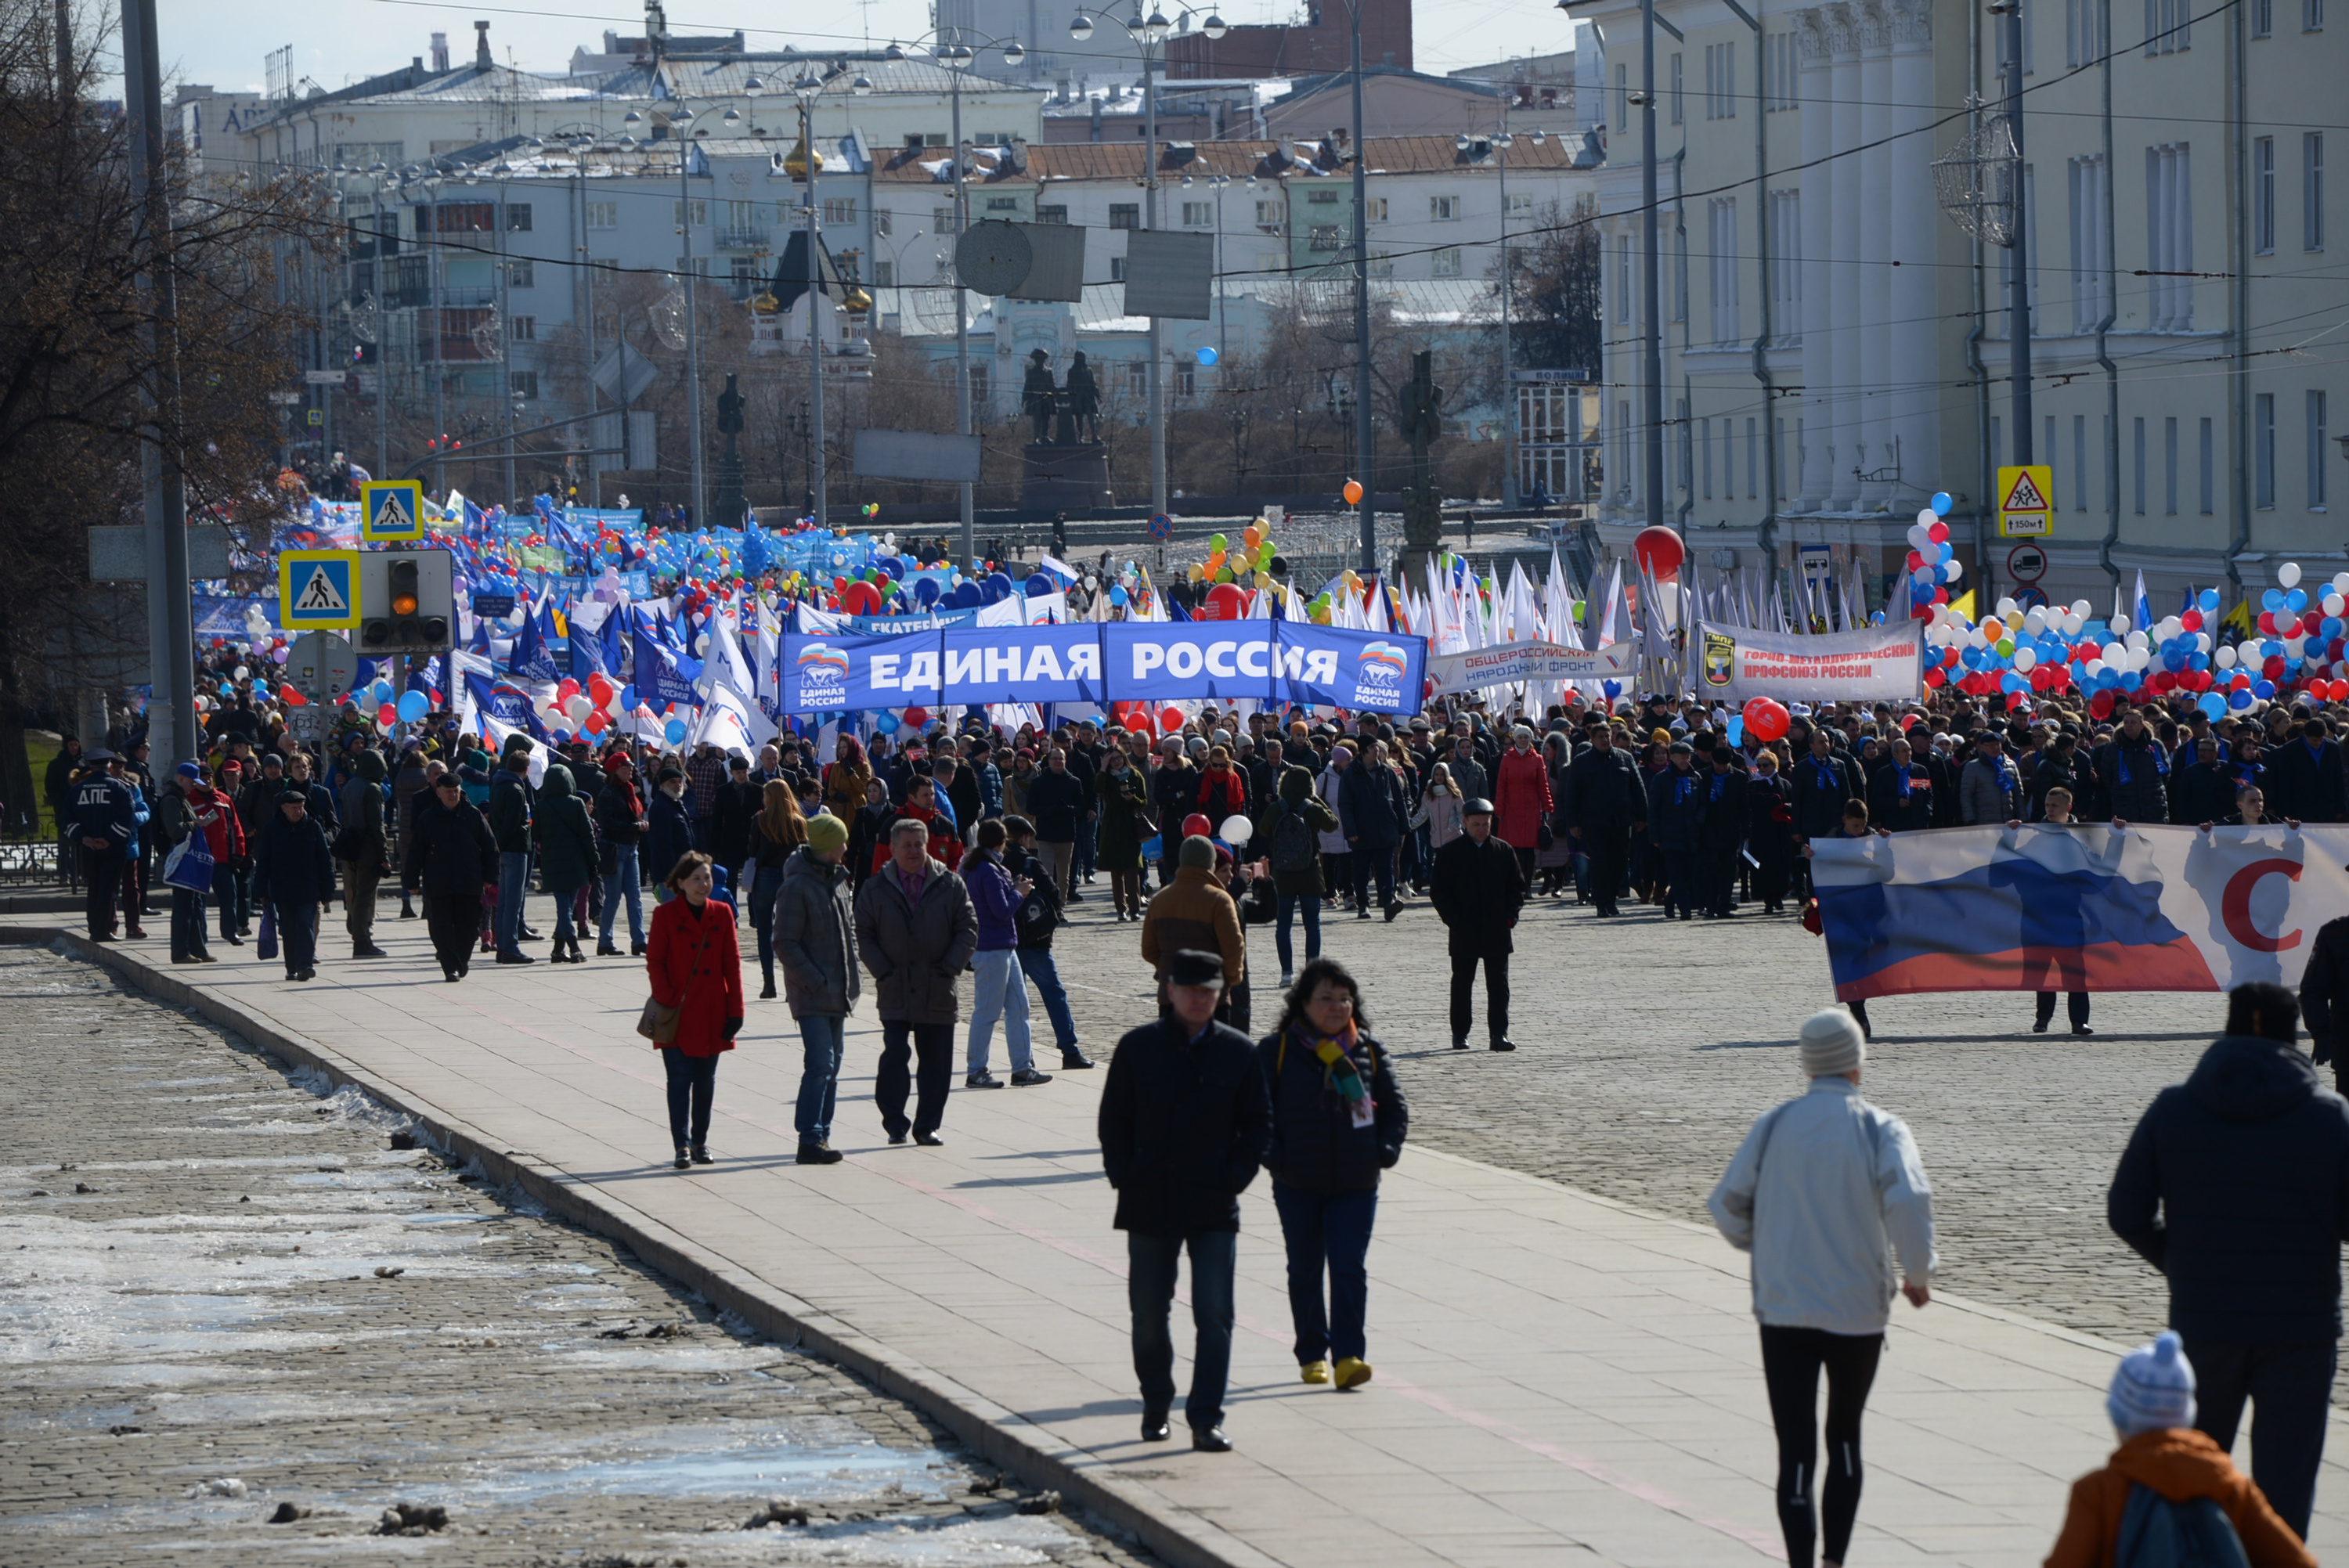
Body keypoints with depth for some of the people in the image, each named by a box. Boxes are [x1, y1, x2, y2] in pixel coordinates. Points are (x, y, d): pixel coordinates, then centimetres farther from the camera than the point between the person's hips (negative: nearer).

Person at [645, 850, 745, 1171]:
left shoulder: (721, 914, 4)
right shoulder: (665, 915, -4)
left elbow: (732, 963, 6)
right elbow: (655, 962, -2)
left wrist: (735, 1009, 1)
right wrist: (666, 1000, -14)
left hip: (711, 1015, 3)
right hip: (677, 1013, -3)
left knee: (706, 1082, 10)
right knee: (680, 1079, -8)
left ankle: (700, 1142, 22)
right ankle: (683, 1145, -8)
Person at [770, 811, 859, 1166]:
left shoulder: (837, 881, 12)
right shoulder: (796, 887, -14)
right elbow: (784, 943, -16)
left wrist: (853, 976, 12)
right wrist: (815, 980, -19)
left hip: (838, 991, 9)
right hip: (812, 995, -9)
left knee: (832, 1062, 11)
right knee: (820, 1063, -13)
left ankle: (821, 1134, 18)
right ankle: (810, 1140, -12)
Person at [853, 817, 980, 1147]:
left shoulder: (950, 885, 3)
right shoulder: (875, 890, 3)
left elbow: (968, 930, 4)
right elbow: (863, 936, 5)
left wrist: (949, 969, -7)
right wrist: (884, 971, -8)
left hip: (938, 992, 1)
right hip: (894, 992, -1)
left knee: (936, 1062, 4)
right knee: (894, 1054, -13)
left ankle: (927, 1126, 14)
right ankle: (894, 1122, -3)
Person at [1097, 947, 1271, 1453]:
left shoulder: (1239, 1052, 2)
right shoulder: (1138, 1048, 1)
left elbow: (1257, 1124, 7)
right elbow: (1114, 1121, 5)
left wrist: (1235, 1178, -4)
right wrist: (1125, 1177, -5)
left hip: (1214, 1207, -1)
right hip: (1150, 1207, 1)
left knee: (1214, 1315, -8)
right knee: (1149, 1315, 9)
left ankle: (1206, 1419, -7)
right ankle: (1155, 1406, 27)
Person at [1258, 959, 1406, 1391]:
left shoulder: (1369, 1051, 5)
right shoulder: (1277, 1051, -2)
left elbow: (1395, 1109, 12)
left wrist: (1385, 1152, -2)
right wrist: (1273, 1156, -9)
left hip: (1356, 1183, 0)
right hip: (1297, 1185, 0)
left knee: (1349, 1268, -10)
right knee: (1305, 1271, 9)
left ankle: (1348, 1356, -12)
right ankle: (1311, 1355, 22)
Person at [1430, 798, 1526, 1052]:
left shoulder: (1505, 851, 5)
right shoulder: (1449, 853, 0)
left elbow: (1517, 887, 9)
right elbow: (1441, 892, 1)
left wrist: (1510, 916, -3)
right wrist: (1453, 920, -9)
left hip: (1498, 931, 1)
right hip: (1464, 933, -1)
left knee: (1498, 984, 0)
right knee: (1462, 983, 8)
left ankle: (1499, 1034, 1)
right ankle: (1459, 1034, 18)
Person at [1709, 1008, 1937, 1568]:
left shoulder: (1774, 1125, 0)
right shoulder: (1879, 1129, -7)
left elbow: (1728, 1206, 2)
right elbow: (1908, 1201, -21)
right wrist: (1918, 1272, -5)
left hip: (1783, 1311, 0)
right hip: (1858, 1311, 0)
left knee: (1795, 1449, -1)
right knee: (1845, 1437, 19)